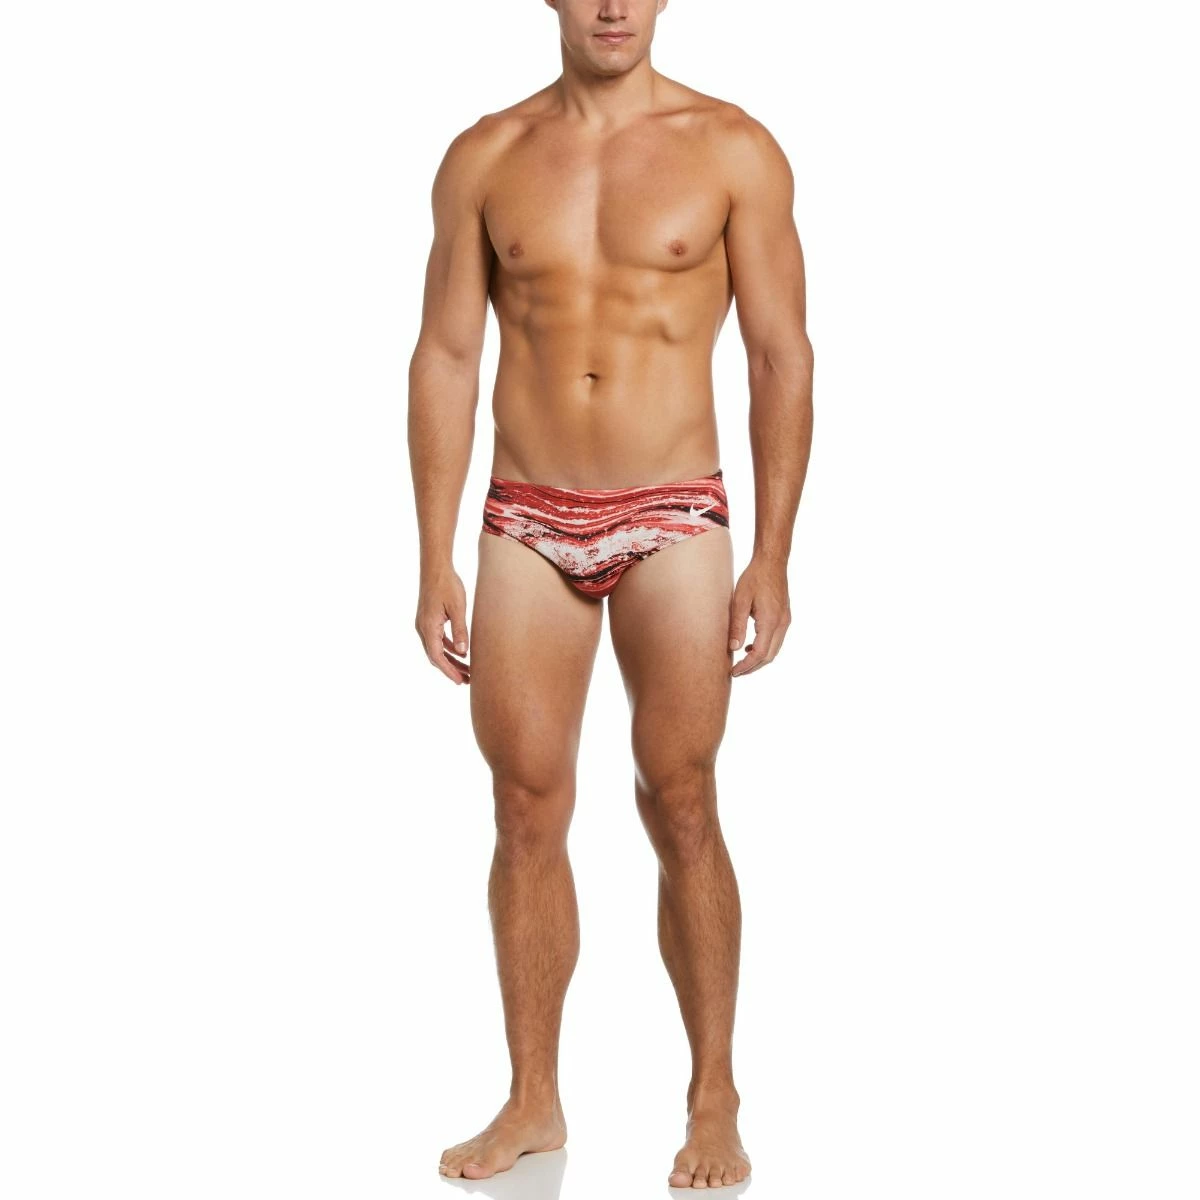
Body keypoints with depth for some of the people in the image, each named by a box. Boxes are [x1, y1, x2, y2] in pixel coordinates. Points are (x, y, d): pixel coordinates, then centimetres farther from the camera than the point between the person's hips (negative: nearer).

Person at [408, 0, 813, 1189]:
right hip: (526, 522, 2)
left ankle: (714, 1104, 13)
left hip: (672, 522, -2)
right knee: (527, 812, 5)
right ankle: (534, 1101, 17)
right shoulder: (484, 157, 5)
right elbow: (444, 357, 6)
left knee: (681, 811, 0)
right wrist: (434, 560, 1)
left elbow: (782, 357, -1)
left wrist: (773, 556, -6)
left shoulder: (733, 150, -1)